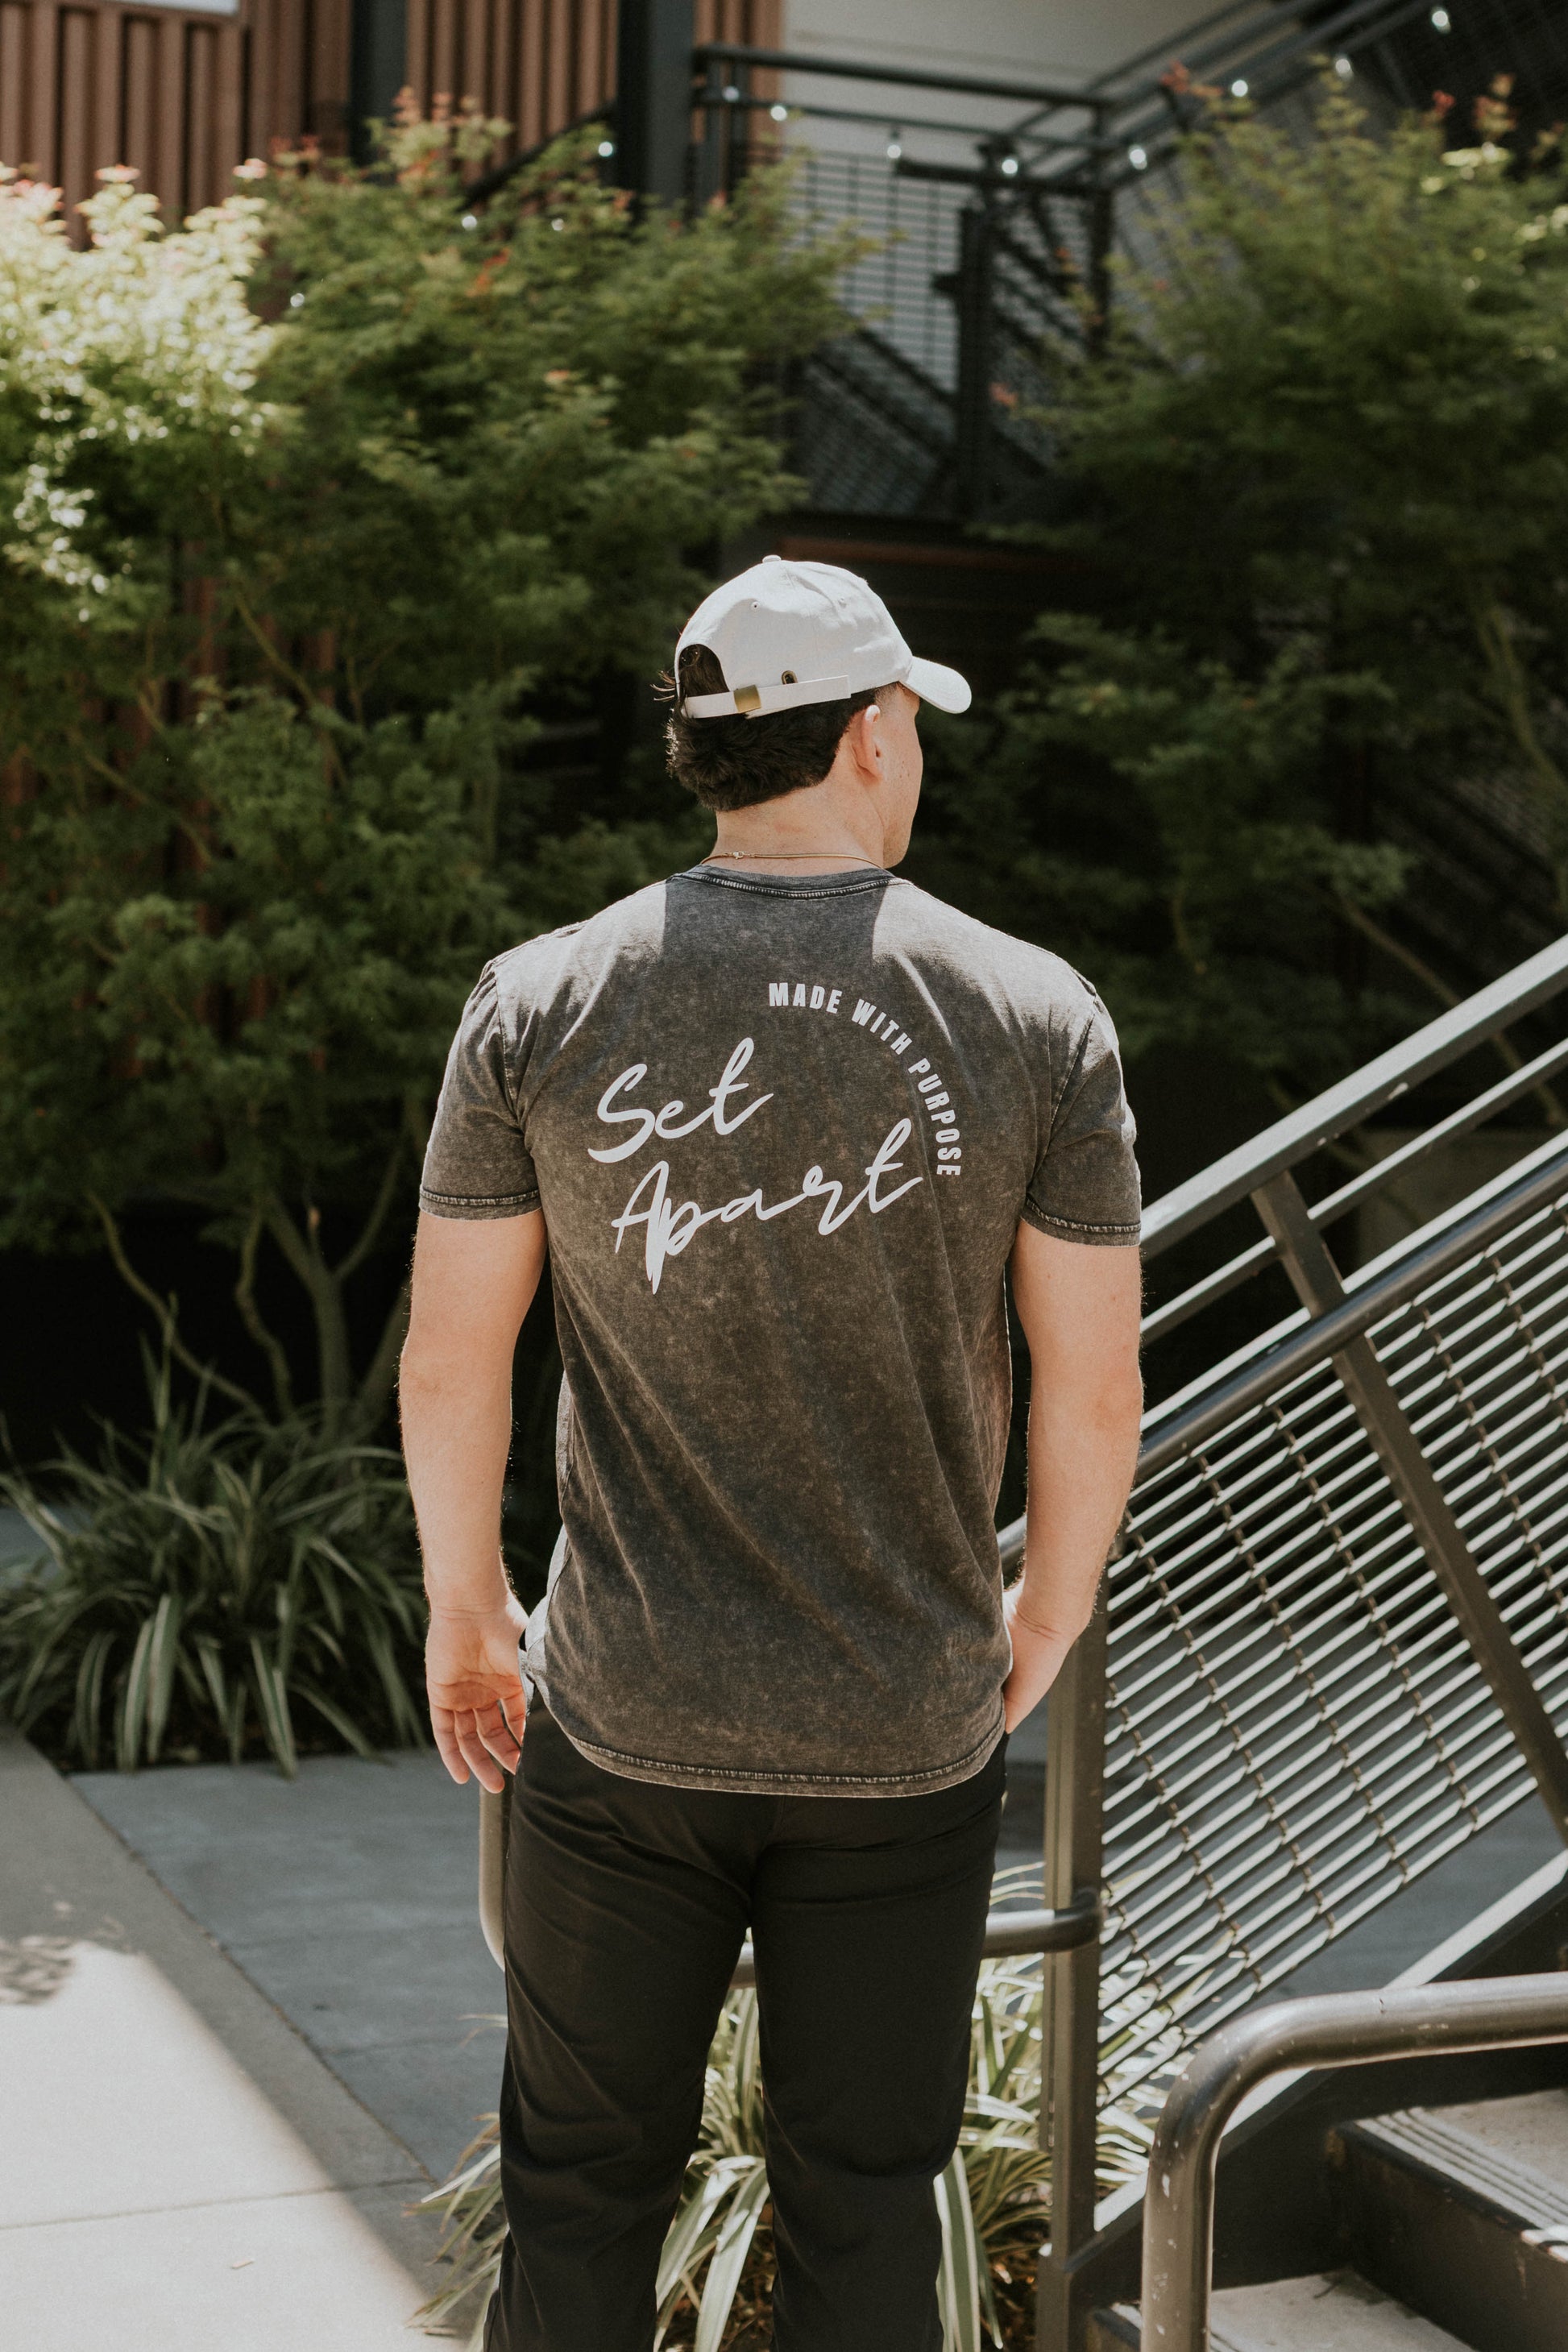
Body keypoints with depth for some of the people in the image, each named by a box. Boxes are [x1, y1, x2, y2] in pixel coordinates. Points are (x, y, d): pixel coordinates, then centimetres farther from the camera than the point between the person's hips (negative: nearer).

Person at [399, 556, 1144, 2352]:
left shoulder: (542, 1003, -7)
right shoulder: (1035, 1015, -8)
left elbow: (449, 1362, -2)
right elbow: (1094, 1396, -4)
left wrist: (463, 1615, 13)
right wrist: (1046, 1621, 13)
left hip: (623, 1721, 0)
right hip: (909, 1730, 0)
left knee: (582, 2186, 17)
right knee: (863, 2205, 15)